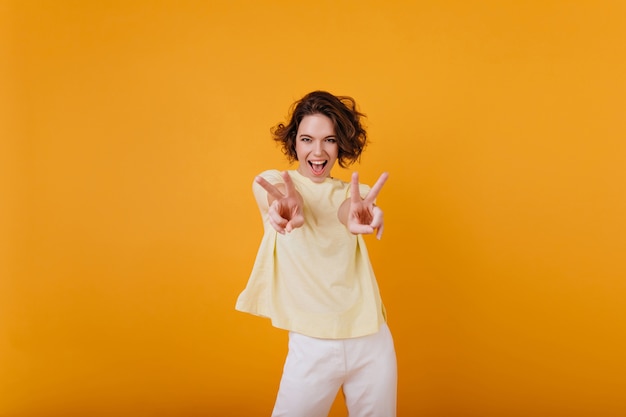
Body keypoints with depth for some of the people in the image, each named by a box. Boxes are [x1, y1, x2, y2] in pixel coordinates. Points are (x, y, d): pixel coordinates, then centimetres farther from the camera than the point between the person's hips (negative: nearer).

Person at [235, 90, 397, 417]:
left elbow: (349, 206, -21)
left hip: (372, 341, 2)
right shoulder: (271, 182, -1)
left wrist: (355, 213, -47)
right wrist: (288, 208, -51)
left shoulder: (356, 192, 3)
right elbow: (275, 198, -25)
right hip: (311, 346, -1)